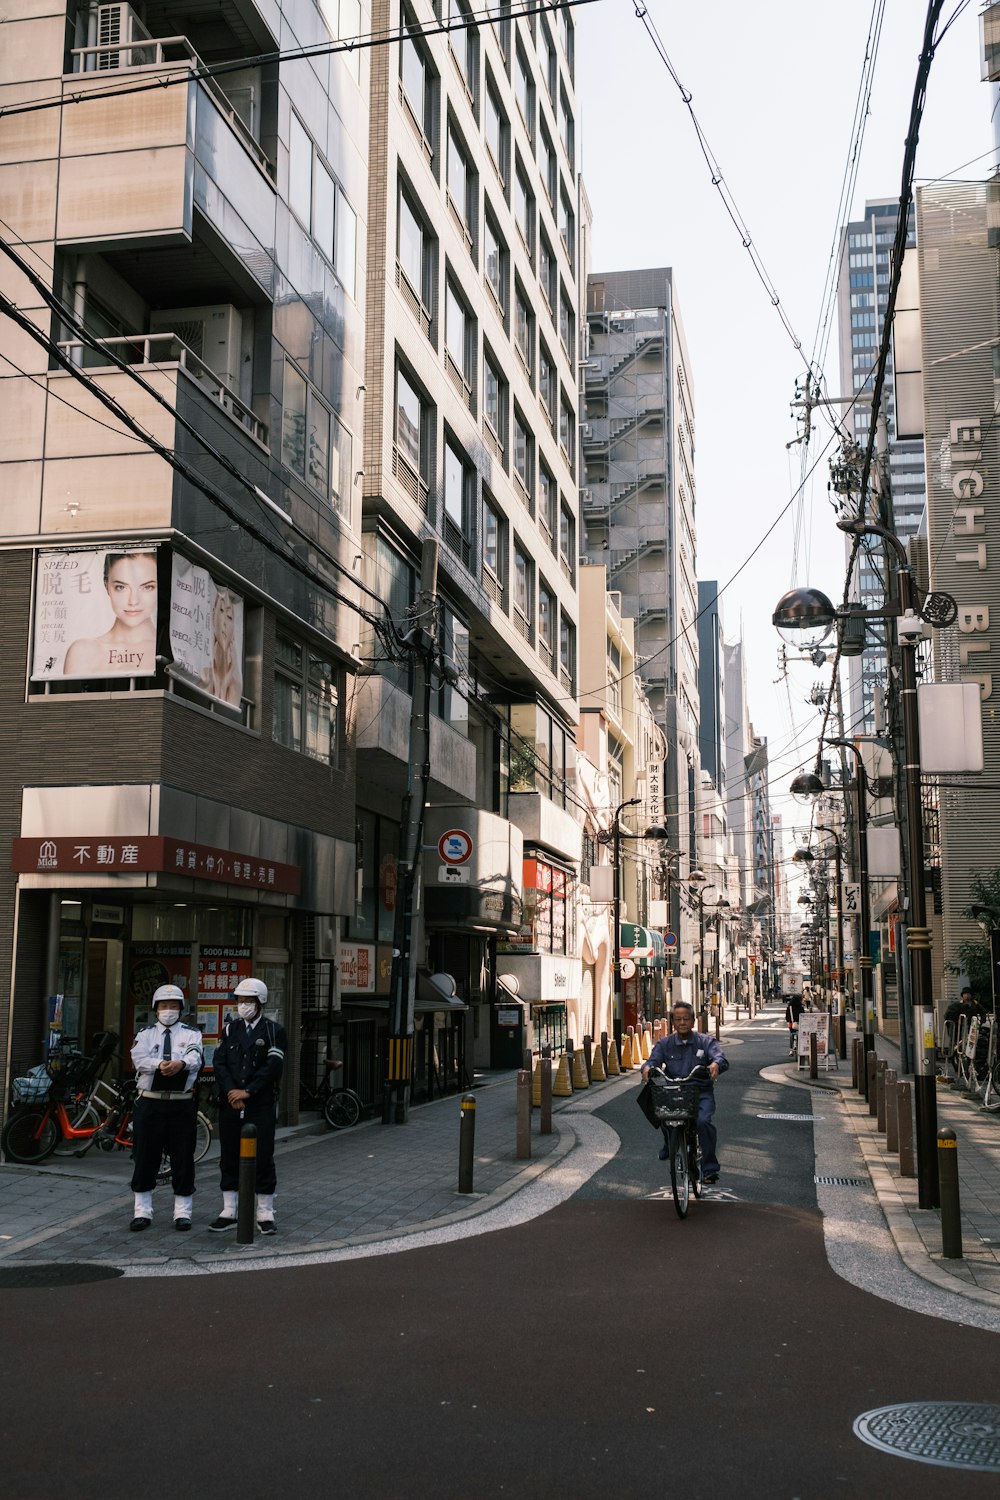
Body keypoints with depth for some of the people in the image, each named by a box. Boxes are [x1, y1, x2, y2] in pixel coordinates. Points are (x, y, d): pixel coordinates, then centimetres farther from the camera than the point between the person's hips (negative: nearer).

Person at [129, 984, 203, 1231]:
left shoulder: (191, 1034, 8)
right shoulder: (145, 1034, 10)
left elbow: (195, 1058, -12)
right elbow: (139, 1059, -8)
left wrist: (180, 1063, -35)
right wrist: (160, 1065, -28)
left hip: (182, 1104, 0)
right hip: (149, 1103, 1)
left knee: (183, 1158, 2)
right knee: (145, 1158, 4)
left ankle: (183, 1212, 12)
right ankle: (142, 1211, 15)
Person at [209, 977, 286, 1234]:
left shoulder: (274, 1031, -1)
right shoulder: (230, 1029, 11)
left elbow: (273, 1066, -11)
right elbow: (219, 1062, 2)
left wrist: (247, 1092, -15)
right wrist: (231, 1092, -12)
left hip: (261, 1106, -3)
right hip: (230, 1105, 4)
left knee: (263, 1160, 1)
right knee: (230, 1159, 8)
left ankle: (265, 1214, 9)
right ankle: (229, 1212, 16)